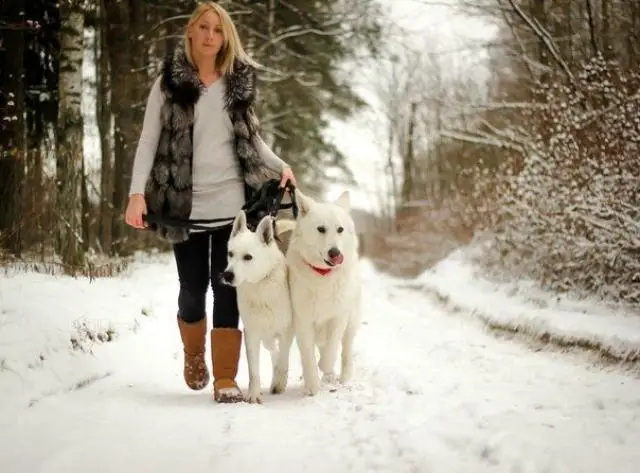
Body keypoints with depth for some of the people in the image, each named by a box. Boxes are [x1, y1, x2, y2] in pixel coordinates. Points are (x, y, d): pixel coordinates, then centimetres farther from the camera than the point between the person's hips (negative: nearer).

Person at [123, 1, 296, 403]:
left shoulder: (238, 82, 9)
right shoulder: (170, 82, 1)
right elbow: (149, 141, -2)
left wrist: (280, 166, -1)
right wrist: (137, 192, -14)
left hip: (231, 203, 1)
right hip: (186, 204, -1)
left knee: (228, 288, -2)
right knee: (193, 288, 5)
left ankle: (226, 379, -1)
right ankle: (194, 356, 33)